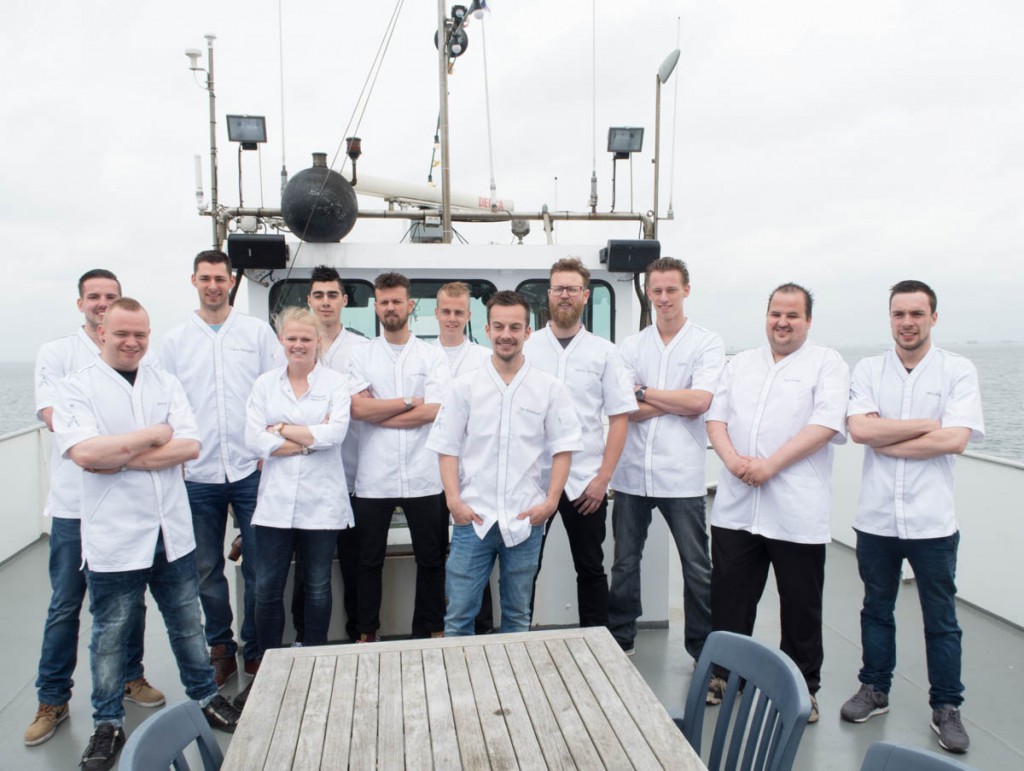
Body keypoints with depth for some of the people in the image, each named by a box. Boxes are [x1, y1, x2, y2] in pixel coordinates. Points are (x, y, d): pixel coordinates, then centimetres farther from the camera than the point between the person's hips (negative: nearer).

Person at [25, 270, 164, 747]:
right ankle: (52, 700, 20)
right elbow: (52, 416, -9)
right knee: (65, 604, 6)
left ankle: (130, 676, 31)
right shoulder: (57, 354, 2)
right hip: (76, 499, -2)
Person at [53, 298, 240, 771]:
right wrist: (153, 436, -12)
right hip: (113, 540, -3)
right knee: (110, 637, 12)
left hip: (173, 533, 3)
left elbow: (190, 446, -6)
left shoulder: (166, 385, 6)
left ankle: (205, 697, 34)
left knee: (188, 624, 17)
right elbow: (84, 453, -20)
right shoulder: (76, 388, -4)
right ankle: (108, 724, 29)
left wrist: (121, 458, -14)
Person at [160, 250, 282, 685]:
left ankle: (256, 649, 20)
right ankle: (220, 648, 26)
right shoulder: (175, 340, 9)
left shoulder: (257, 331, 5)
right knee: (207, 570, 10)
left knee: (258, 567, 4)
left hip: (251, 470, -1)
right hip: (198, 474, 2)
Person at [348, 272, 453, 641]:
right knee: (369, 560, 11)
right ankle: (366, 633, 26)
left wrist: (377, 412, -9)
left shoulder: (433, 355, 2)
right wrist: (409, 401, -8)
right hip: (373, 478, 1)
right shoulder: (361, 354, 6)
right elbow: (357, 408, -8)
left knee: (431, 560, 10)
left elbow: (434, 411, -11)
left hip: (423, 477, 0)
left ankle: (431, 631, 26)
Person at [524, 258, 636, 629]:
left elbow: (620, 417, 0)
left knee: (591, 569, 11)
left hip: (586, 482, 0)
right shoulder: (526, 348, 4)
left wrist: (603, 478, -7)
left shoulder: (604, 352, 3)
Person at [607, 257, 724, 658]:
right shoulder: (631, 346, 8)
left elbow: (699, 401, -14)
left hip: (681, 474, -2)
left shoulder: (707, 343, 1)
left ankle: (704, 648, 23)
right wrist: (678, 403, -8)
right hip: (632, 471, 3)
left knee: (697, 567, 7)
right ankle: (619, 640, 28)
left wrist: (645, 392, -6)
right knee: (624, 563, 13)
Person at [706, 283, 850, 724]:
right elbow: (715, 417, 10)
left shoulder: (827, 364, 1)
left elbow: (826, 424, -12)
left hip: (797, 512, -4)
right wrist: (732, 459, -9)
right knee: (728, 596, 11)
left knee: (801, 606, 8)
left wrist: (770, 464, -18)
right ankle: (724, 674, 28)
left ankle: (803, 688, 25)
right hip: (736, 507, 4)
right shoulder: (740, 364, 16)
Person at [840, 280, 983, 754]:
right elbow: (860, 429, -12)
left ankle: (946, 707, 26)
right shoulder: (869, 370, 3)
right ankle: (874, 689, 33)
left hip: (932, 520, -2)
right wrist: (927, 424, -12)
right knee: (876, 609, 17)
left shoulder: (958, 371, -3)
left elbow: (955, 440, -15)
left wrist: (886, 443, -12)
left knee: (941, 620, 10)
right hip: (876, 517, 2)